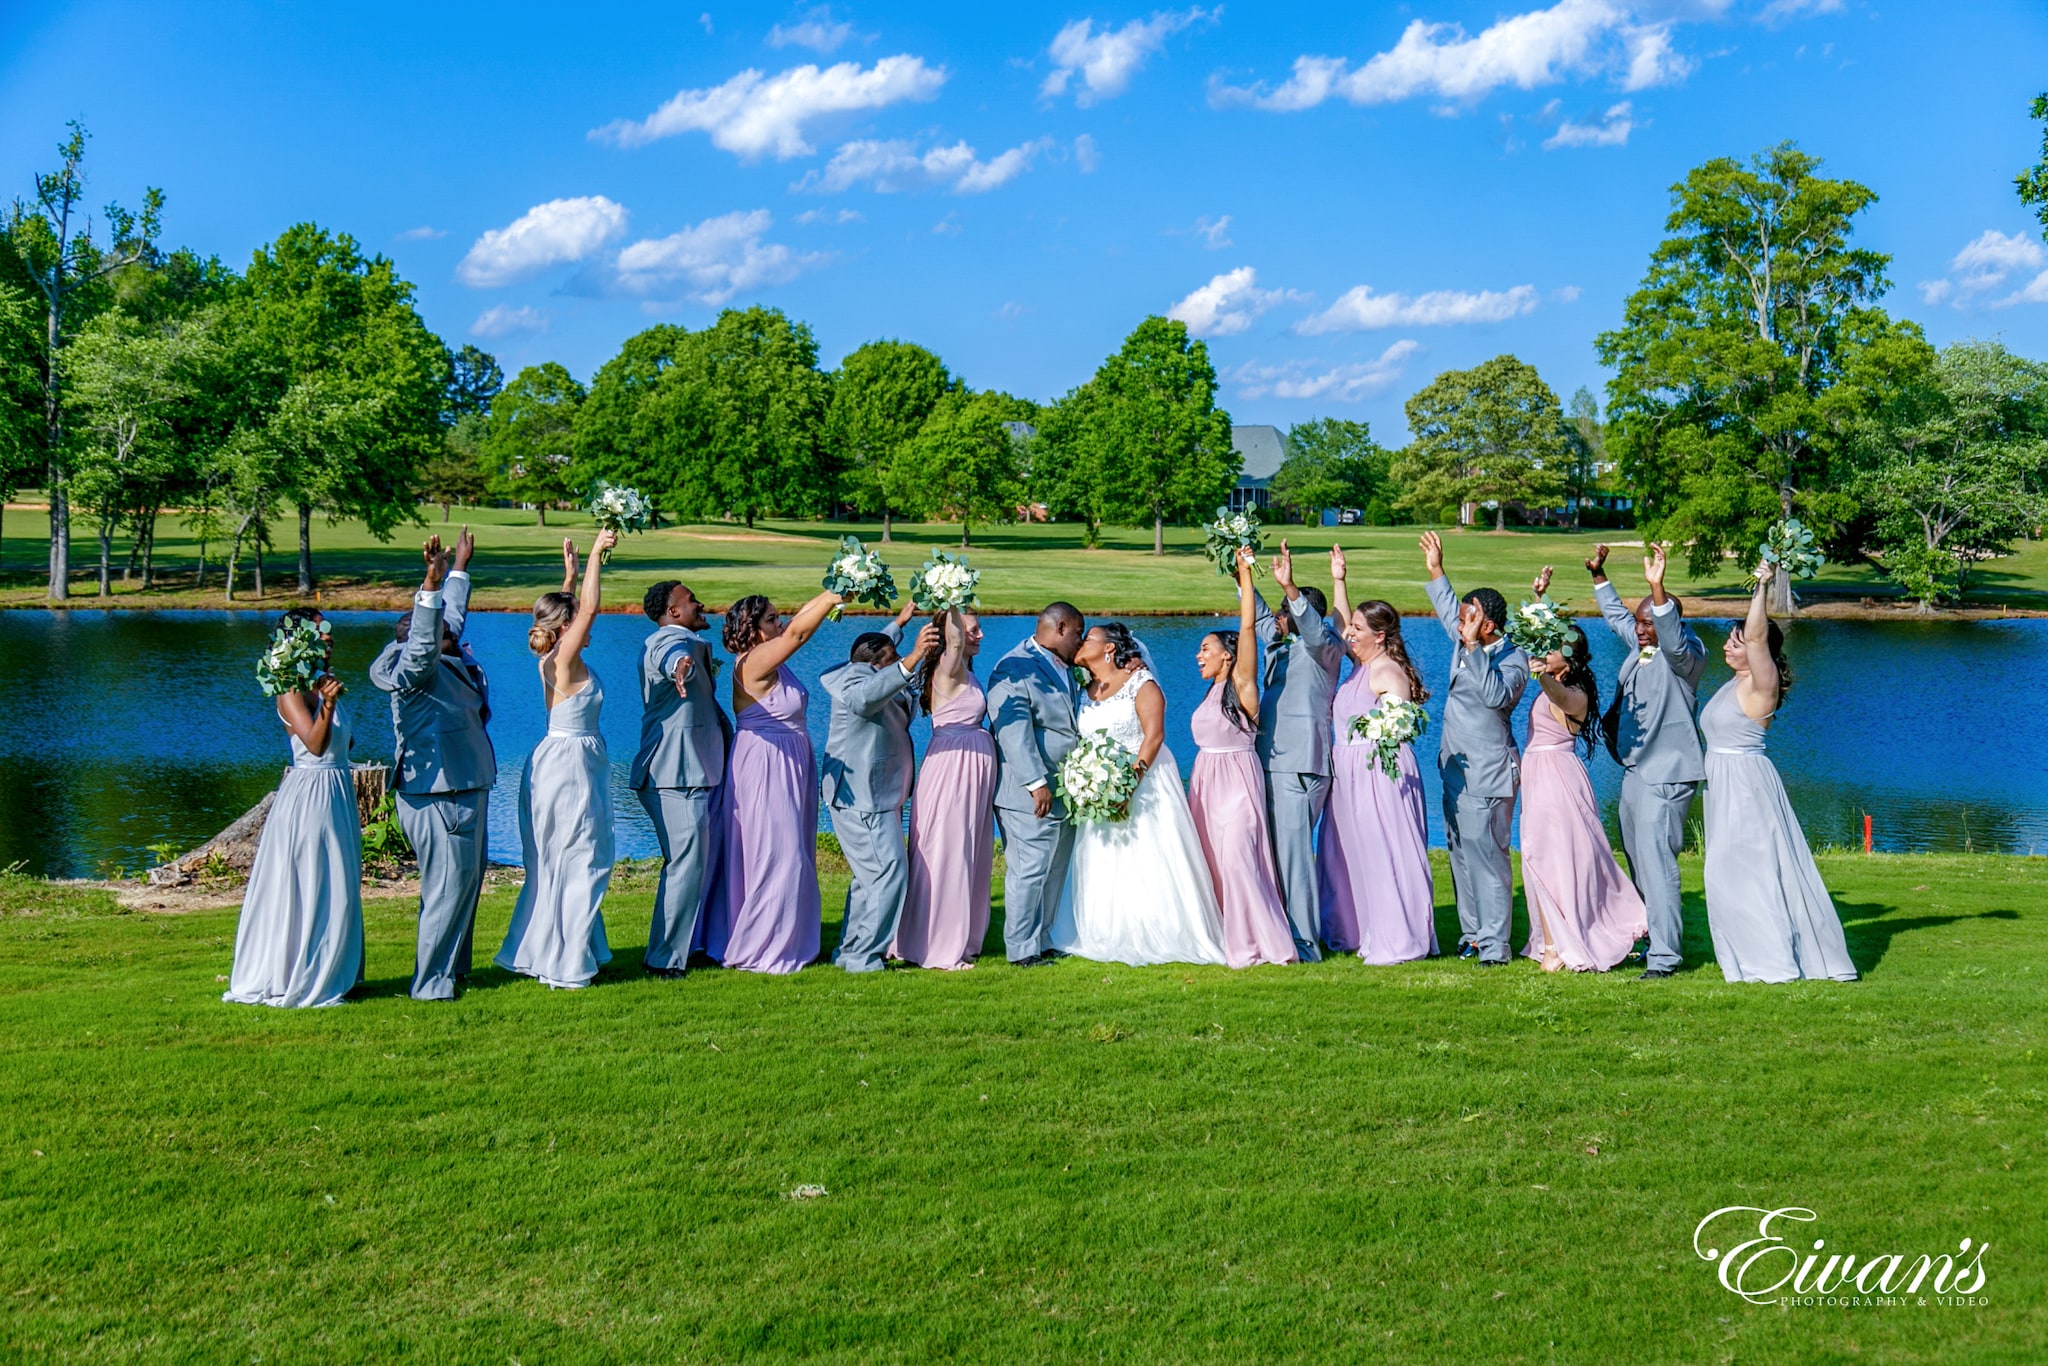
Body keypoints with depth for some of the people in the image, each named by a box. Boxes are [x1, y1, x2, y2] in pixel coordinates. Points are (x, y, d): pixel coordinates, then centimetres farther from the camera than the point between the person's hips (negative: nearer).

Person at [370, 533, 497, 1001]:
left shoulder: (455, 662, 12)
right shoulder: (416, 670, -14)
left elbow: (452, 615, 28)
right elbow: (424, 642, -35)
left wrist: (458, 569, 38)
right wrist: (431, 584, -45)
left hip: (465, 790, 11)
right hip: (439, 795, -11)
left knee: (468, 879, 19)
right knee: (448, 886, -8)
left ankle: (453, 967, 32)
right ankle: (431, 983, -2)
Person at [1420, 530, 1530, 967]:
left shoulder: (1512, 659, -13)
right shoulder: (1465, 645, 8)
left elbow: (1497, 695, -32)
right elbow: (1448, 610, 28)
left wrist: (1473, 648, -32)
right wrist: (1435, 570, 28)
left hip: (1488, 773, -9)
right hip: (1457, 768, 9)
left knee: (1486, 853, -9)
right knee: (1461, 852, 11)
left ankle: (1494, 944, -5)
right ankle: (1473, 933, 19)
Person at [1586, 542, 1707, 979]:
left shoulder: (1685, 653, -13)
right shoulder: (1639, 645, 11)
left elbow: (1674, 640, -36)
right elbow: (1615, 615, 30)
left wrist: (1657, 588, -46)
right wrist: (1598, 575, 30)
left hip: (1666, 773, -10)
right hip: (1634, 770, 10)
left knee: (1655, 857, -17)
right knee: (1639, 859, 14)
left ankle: (1665, 955, -18)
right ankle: (1655, 940, 24)